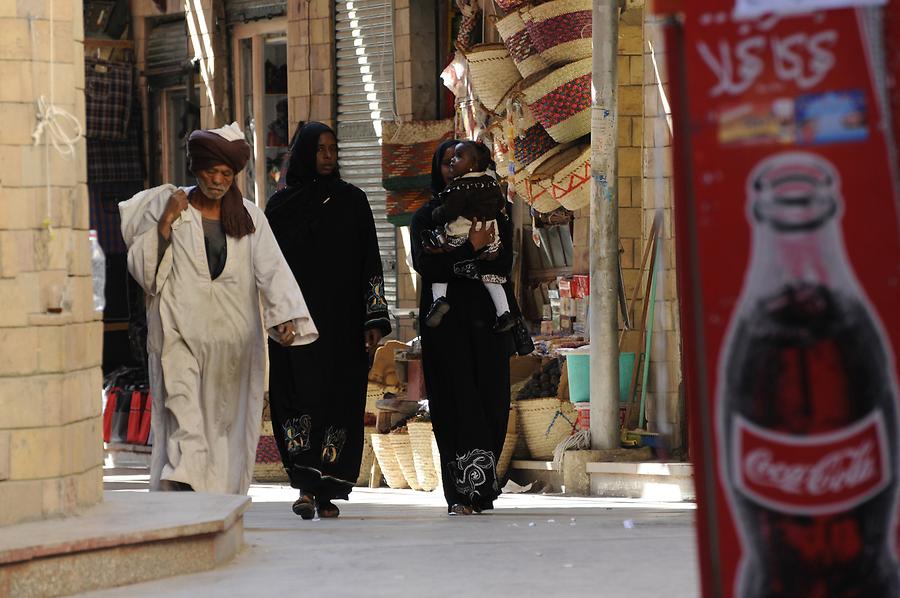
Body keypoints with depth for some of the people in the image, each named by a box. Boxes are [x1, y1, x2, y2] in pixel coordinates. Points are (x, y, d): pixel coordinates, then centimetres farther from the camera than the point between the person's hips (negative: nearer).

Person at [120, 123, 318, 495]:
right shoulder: (166, 206, 3)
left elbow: (272, 269, -3)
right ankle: (181, 490, -28)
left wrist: (285, 317, -18)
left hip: (232, 335, 3)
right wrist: (165, 224, -12)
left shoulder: (248, 217, 8)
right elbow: (142, 266, 1)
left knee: (225, 419, 7)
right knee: (185, 421, -17)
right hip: (180, 334, -3)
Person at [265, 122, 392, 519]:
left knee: (337, 398, -1)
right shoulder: (281, 204, 6)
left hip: (341, 321, 1)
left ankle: (327, 493, 3)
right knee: (301, 395, -12)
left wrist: (375, 320, -4)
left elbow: (370, 263, 4)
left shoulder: (353, 201, 7)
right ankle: (307, 487, -15)